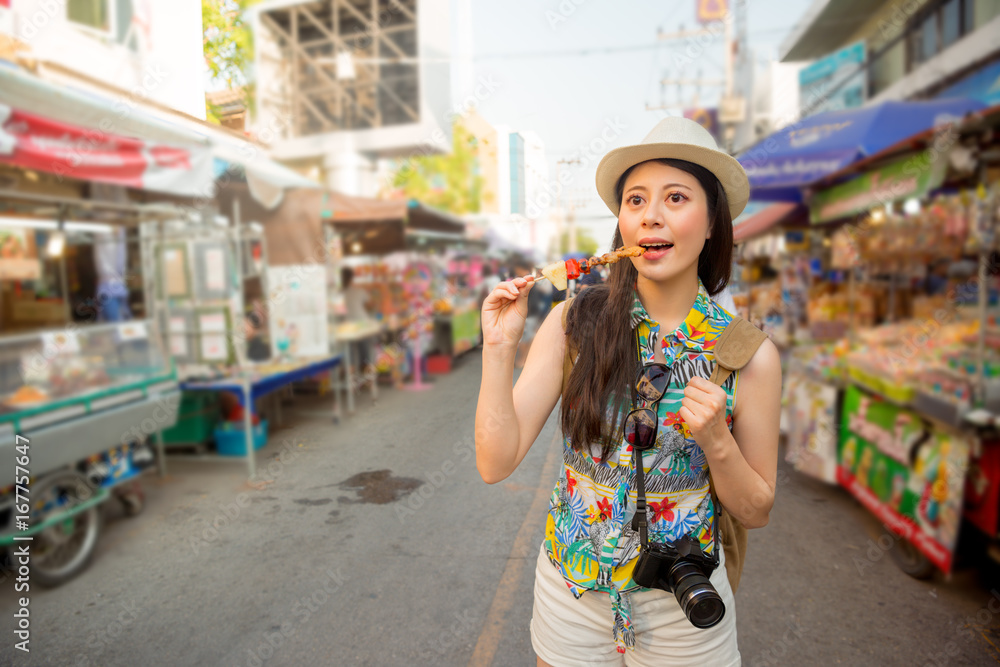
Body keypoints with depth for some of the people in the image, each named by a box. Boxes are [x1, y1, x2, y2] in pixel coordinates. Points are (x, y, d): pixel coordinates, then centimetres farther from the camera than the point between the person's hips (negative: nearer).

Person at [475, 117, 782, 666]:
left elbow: (755, 512, -4)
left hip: (682, 610, 0)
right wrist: (499, 349, -24)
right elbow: (496, 463, -14)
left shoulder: (749, 356, -13)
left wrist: (716, 441, -22)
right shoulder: (575, 322, -13)